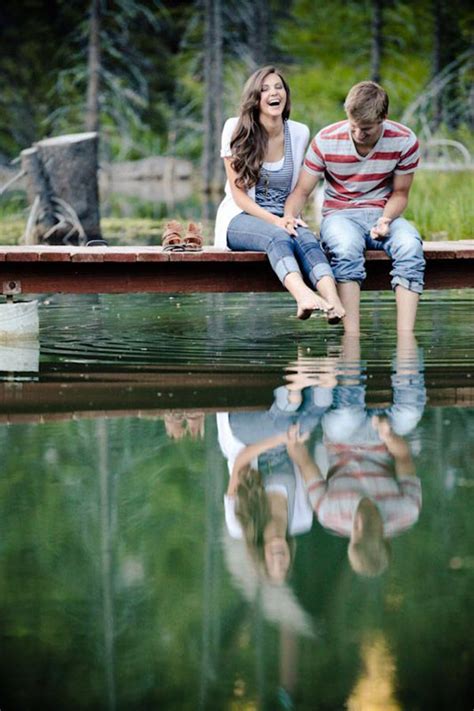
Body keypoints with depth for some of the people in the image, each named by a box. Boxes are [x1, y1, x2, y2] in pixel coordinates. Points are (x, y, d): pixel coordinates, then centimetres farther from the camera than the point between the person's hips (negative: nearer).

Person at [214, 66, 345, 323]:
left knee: (306, 238, -33)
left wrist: (291, 218, -5)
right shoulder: (236, 129, -3)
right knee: (278, 236, -37)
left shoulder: (299, 133, 6)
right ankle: (304, 297, -66)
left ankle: (334, 304, -61)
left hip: (283, 219, 3)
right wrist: (275, 221, -19)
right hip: (241, 219, -3)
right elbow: (239, 193, -6)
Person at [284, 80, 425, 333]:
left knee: (410, 245, -34)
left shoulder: (404, 141, -6)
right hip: (340, 215, -1)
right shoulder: (326, 141, -8)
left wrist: (386, 219, -15)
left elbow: (399, 193, 7)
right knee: (346, 247, -39)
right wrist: (289, 216, -23)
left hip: (382, 215, 1)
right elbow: (301, 191, -1)